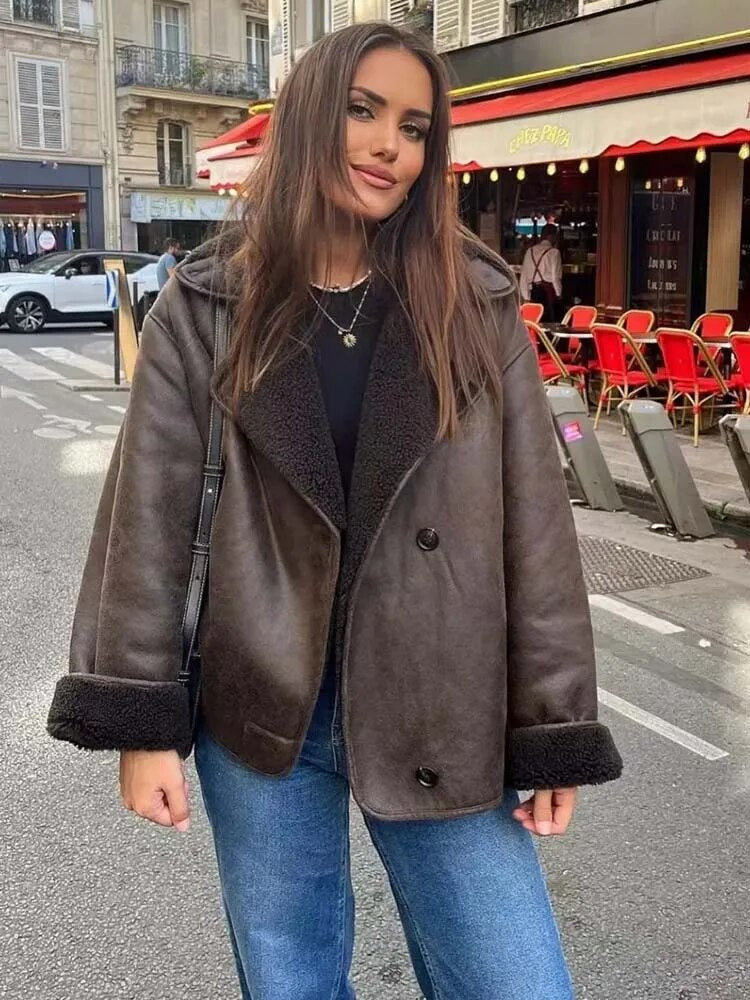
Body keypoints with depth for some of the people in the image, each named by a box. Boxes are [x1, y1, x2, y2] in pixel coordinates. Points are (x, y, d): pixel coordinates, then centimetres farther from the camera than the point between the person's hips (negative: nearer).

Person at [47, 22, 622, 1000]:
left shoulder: (478, 305, -1)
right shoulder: (206, 307, -2)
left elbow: (535, 522, -2)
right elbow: (149, 516, -1)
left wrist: (553, 730, -3)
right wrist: (140, 721, -4)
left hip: (441, 720, 0)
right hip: (260, 715, 1)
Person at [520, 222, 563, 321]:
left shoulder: (530, 251, 9)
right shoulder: (553, 252, -5)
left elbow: (524, 275, 8)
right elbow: (556, 276, -8)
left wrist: (526, 297, 11)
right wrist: (559, 294, 5)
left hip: (534, 291, 5)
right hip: (549, 290, -5)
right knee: (549, 323, -1)